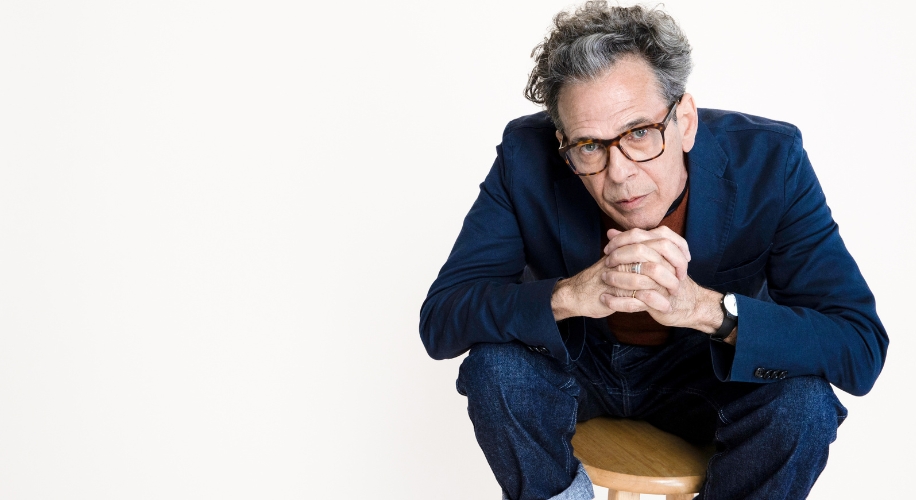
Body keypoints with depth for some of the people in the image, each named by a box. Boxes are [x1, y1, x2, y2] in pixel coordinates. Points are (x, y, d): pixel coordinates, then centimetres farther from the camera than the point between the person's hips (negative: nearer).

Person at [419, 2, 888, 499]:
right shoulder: (526, 159, -24)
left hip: (709, 369, 0)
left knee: (804, 405, -29)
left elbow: (862, 349, -28)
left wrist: (704, 308, -45)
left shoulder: (767, 160, -25)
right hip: (574, 363, 0)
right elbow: (439, 319, -25)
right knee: (493, 365, -30)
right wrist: (571, 295, -44)